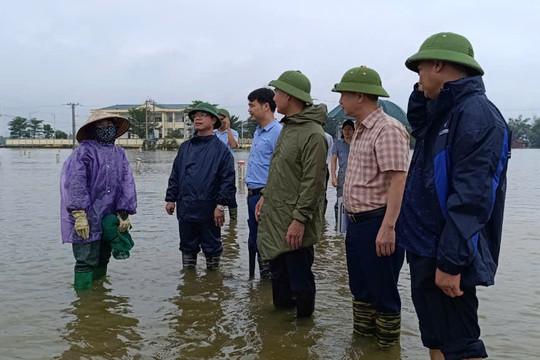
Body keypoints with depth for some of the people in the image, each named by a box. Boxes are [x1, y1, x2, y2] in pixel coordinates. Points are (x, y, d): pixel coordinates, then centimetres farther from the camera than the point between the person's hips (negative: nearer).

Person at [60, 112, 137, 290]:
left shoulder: (119, 153, 13)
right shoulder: (84, 151, -6)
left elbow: (127, 183, 10)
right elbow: (75, 183, -14)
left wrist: (124, 213, 2)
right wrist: (79, 214, -21)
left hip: (109, 217, 6)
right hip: (87, 218, -6)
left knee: (102, 259, 17)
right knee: (86, 261, -7)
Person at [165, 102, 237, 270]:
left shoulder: (220, 148, -3)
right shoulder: (185, 147, 12)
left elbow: (228, 179, -8)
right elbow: (175, 175, 15)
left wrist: (221, 205, -14)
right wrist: (171, 198, 9)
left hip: (208, 209, -4)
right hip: (185, 208, 5)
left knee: (212, 247, 8)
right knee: (187, 246, 15)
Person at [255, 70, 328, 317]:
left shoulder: (313, 134, -18)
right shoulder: (287, 126, 13)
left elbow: (313, 183, -21)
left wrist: (299, 219, -22)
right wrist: (265, 196, 16)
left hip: (293, 224, -10)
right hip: (273, 216, 10)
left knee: (299, 279, 4)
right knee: (278, 273, 22)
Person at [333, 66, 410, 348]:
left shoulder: (387, 129, -17)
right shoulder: (360, 131, 13)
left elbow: (398, 181, -23)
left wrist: (388, 227, -28)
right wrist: (354, 222, 18)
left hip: (378, 225, -9)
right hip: (356, 223, 9)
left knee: (383, 293, 5)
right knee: (360, 290, 20)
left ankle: (387, 346, 21)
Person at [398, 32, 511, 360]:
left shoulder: (475, 114, -19)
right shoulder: (445, 112, 10)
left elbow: (471, 197, -25)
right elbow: (418, 126, 33)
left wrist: (450, 262, -26)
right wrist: (421, 95, 13)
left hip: (445, 259, -10)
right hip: (425, 251, 10)